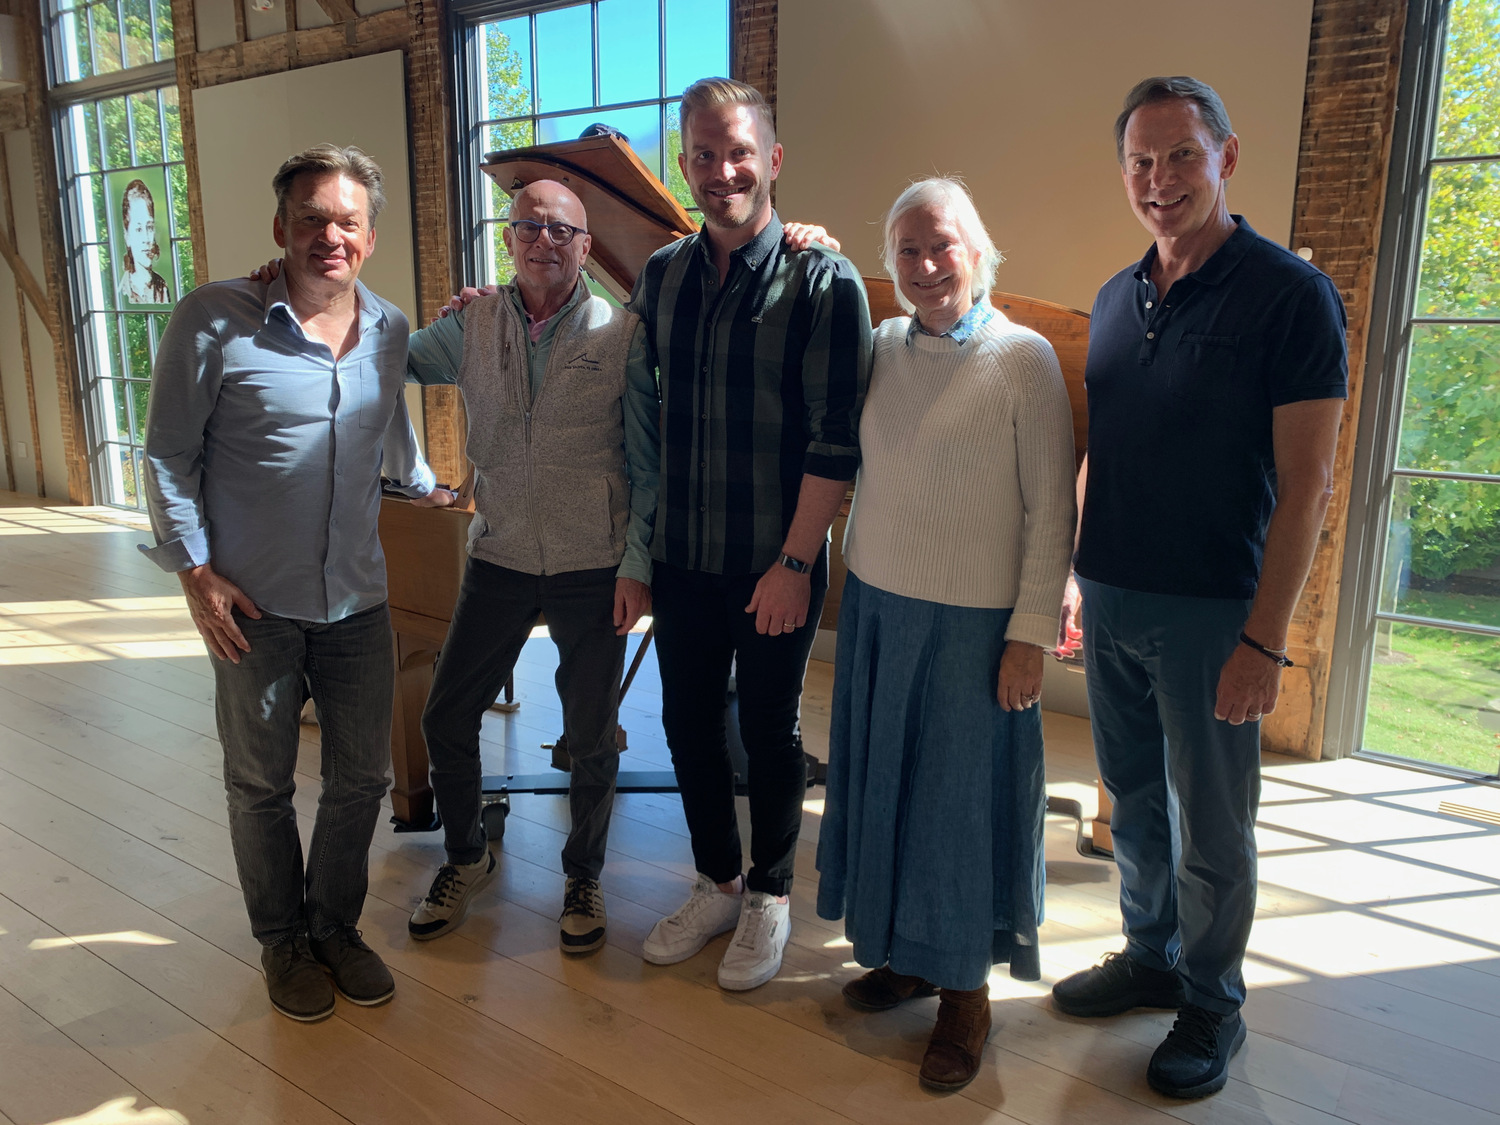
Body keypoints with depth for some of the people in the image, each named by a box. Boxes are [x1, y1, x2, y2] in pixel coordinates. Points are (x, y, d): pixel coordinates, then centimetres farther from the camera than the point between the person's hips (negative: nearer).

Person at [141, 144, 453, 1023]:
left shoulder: (390, 329, 4)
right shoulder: (215, 321, -9)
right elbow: (169, 455, -5)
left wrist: (424, 485, 33)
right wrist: (196, 570, -10)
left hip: (358, 598, 4)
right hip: (254, 605, -4)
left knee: (362, 777, 12)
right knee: (261, 785, 13)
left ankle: (337, 924, 35)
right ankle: (284, 940, 34)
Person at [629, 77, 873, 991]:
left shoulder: (823, 280, -11)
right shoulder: (662, 276, 6)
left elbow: (836, 438, -15)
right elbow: (640, 410, 13)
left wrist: (796, 561, -18)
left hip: (776, 564, -5)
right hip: (682, 557, 5)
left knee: (770, 730, 10)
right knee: (689, 721, 14)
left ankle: (770, 897, 32)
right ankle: (717, 883, 36)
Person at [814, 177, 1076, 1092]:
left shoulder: (1024, 357, -9)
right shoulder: (883, 347, 4)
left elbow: (1051, 509, -9)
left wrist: (1033, 633, -11)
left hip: (971, 622, -5)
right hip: (877, 605, 5)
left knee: (961, 798, 6)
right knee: (884, 785, 14)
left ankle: (966, 990, 25)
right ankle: (905, 953, 35)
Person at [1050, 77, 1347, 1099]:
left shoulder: (1290, 295, -9)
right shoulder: (1116, 299, 9)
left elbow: (1306, 483, -13)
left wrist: (1265, 641, -16)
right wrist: (1076, 575, 13)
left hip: (1212, 614, -5)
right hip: (1110, 602, 6)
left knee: (1210, 832, 8)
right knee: (1136, 804, 18)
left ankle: (1212, 1006, 29)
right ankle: (1151, 959, 38)